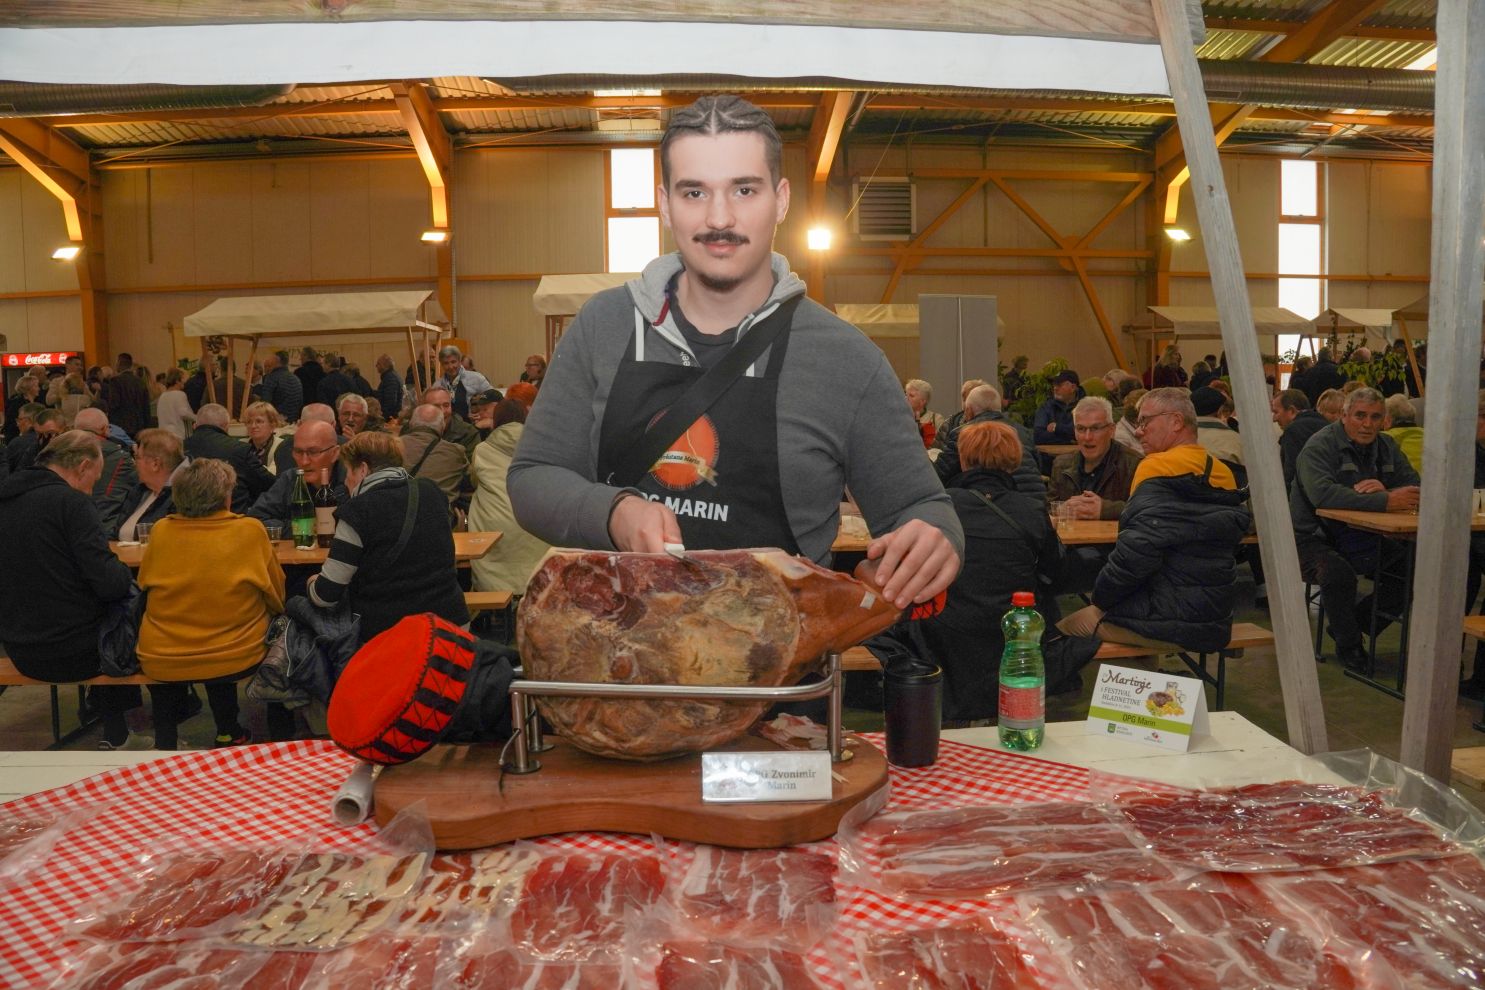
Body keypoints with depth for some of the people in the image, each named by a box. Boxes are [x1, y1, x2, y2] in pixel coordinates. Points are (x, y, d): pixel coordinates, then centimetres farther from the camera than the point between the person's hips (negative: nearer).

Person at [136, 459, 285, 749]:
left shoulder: (161, 530, -4)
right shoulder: (250, 531, -8)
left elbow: (144, 587, 13)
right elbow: (277, 599, 3)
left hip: (161, 663, 2)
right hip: (236, 659, -2)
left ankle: (165, 737, 34)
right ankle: (228, 732, 33)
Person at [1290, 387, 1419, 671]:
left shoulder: (1386, 446, 10)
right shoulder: (1320, 446, -14)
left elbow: (1415, 487, 1)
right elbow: (1322, 494, -32)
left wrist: (1386, 489, -23)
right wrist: (1386, 501, -34)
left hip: (1363, 539, 7)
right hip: (1315, 538, -7)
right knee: (1338, 573, -34)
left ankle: (1352, 623, 9)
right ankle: (1348, 644, -7)